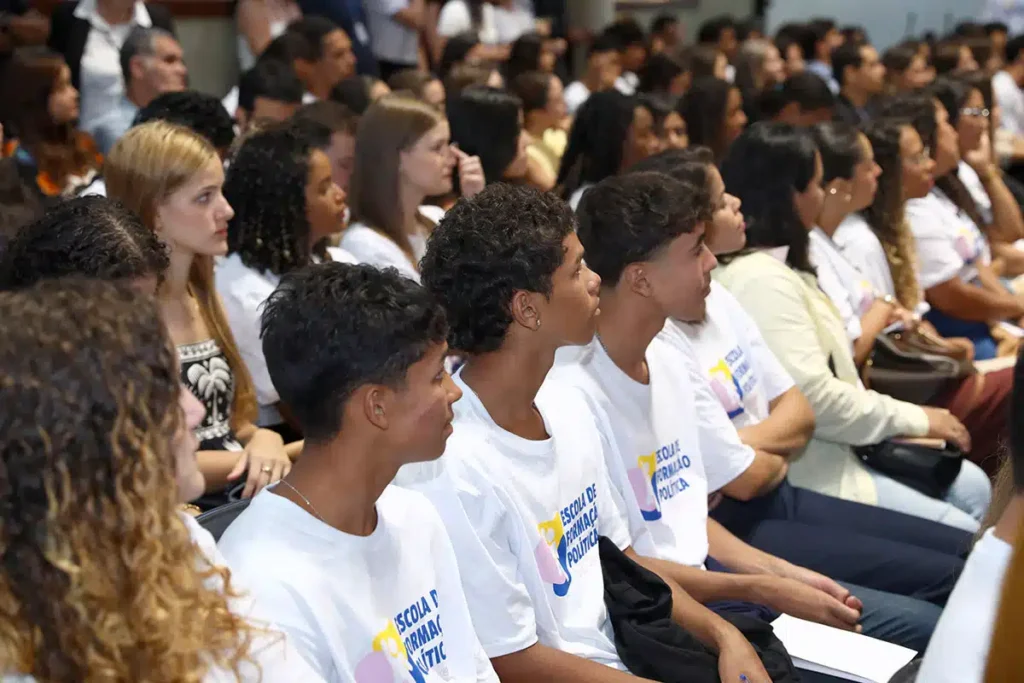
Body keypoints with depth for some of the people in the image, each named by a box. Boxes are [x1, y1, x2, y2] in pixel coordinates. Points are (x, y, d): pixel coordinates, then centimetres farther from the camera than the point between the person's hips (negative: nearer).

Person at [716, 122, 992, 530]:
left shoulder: (777, 268, 14)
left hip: (829, 446, 11)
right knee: (959, 535, -13)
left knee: (971, 486, 9)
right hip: (803, 470, -11)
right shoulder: (761, 280, -21)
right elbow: (814, 398, -25)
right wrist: (915, 419, -14)